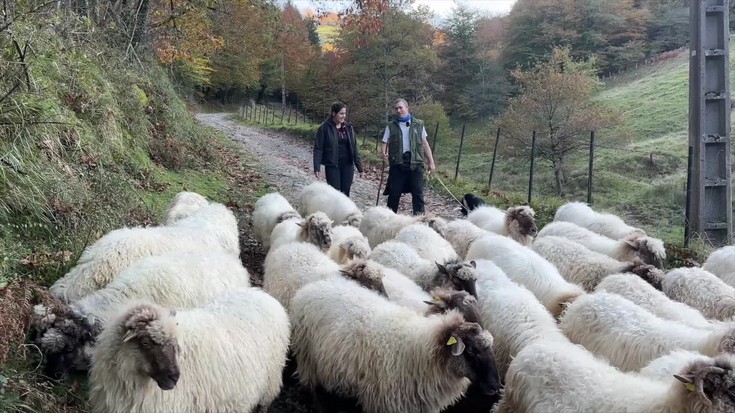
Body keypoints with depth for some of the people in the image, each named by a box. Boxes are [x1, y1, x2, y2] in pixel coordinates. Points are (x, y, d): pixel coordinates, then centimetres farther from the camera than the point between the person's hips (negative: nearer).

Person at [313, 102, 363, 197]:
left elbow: (354, 148, 10)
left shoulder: (348, 128, 7)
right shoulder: (325, 128, -7)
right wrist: (317, 167, -12)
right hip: (332, 166, -4)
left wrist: (359, 165, 7)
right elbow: (318, 148, -6)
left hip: (347, 165, 4)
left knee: (345, 193, 5)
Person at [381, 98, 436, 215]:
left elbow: (425, 144, 10)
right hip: (397, 163, 0)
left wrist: (431, 162, 6)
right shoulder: (391, 125, 8)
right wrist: (384, 153, -17)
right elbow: (385, 142, 6)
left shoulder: (418, 124, 9)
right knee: (394, 192, 5)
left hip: (415, 163, 0)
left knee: (418, 192, -1)